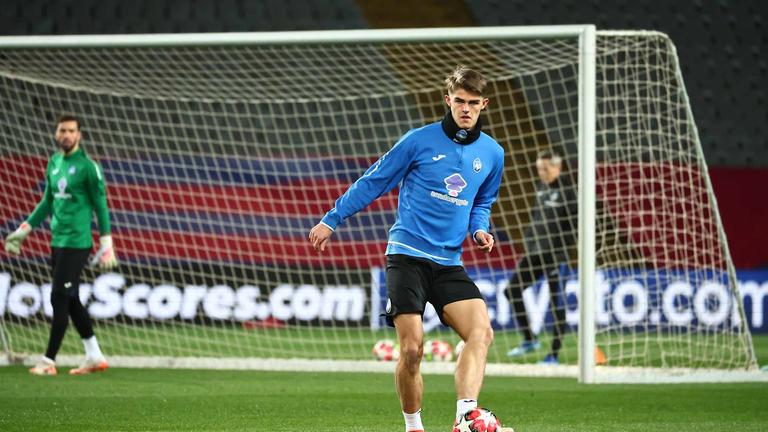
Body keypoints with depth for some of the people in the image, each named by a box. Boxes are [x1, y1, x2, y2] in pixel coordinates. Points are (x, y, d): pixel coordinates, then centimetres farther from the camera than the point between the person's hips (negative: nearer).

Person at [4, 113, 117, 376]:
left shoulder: (87, 166, -9)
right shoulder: (54, 162, 12)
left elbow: (100, 206, -7)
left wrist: (106, 245, -9)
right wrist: (23, 231, 21)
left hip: (76, 243, -8)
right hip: (57, 242, 8)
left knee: (60, 299, -8)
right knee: (71, 301, 10)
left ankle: (49, 361, -3)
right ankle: (95, 357, 19)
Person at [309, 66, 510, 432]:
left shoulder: (492, 154, 9)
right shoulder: (420, 141, -4)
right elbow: (373, 182, 5)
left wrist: (479, 230, 5)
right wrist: (331, 220, 8)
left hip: (449, 264, 4)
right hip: (407, 255, -4)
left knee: (481, 332, -20)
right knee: (411, 347, -12)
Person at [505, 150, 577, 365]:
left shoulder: (566, 190, -10)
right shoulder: (541, 187, 13)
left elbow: (573, 223, -14)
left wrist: (563, 249, -19)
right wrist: (529, 238, 14)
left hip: (555, 254, -8)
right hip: (535, 251, 8)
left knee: (557, 301, -3)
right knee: (512, 290, 5)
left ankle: (555, 354, 2)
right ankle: (529, 340, 16)